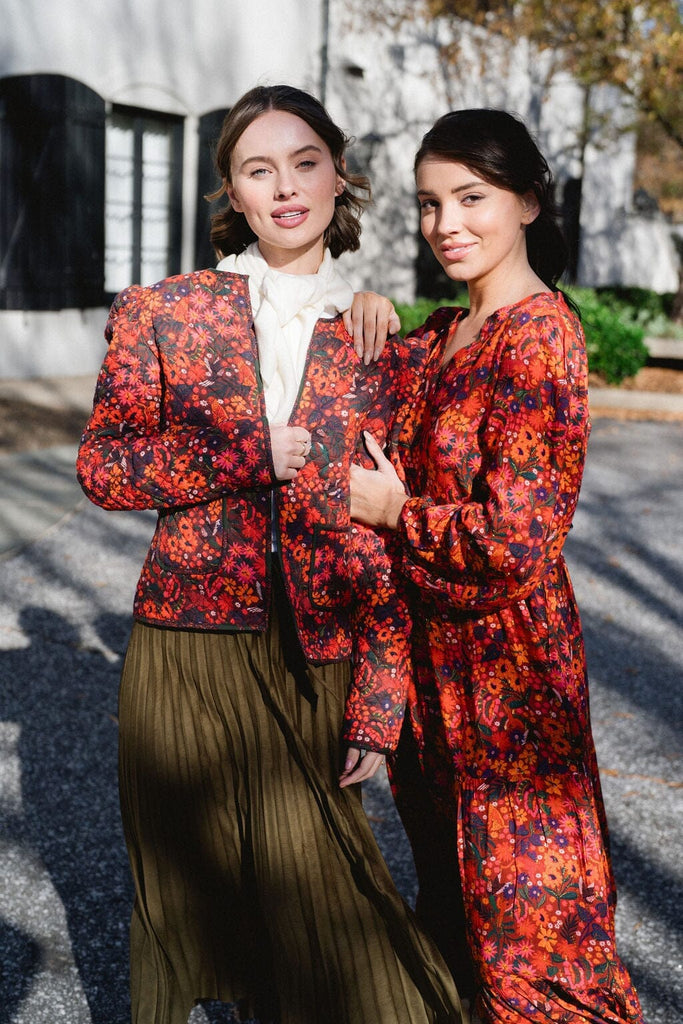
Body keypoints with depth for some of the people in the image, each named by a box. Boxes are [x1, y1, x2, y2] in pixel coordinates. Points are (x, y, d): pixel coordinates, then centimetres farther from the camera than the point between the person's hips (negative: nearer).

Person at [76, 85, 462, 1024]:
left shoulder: (378, 341, 2)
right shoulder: (160, 314, 3)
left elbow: (393, 536, 1)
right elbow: (103, 467, -1)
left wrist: (379, 700, -4)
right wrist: (250, 455, -14)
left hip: (317, 661, 0)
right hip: (187, 650, 1)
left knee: (312, 895, 7)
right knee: (186, 895, 13)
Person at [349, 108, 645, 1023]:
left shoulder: (539, 337, -19)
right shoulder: (441, 334, 7)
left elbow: (518, 537, -25)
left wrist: (395, 512, -13)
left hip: (505, 655, -8)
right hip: (432, 646, 9)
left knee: (524, 910, 8)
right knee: (450, 873, 25)